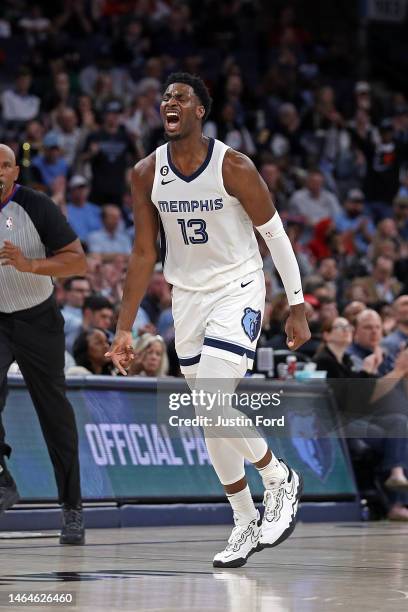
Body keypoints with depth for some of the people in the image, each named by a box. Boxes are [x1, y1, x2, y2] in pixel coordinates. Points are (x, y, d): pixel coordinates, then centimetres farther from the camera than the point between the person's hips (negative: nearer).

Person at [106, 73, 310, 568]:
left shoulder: (233, 167, -16)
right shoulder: (146, 174, -3)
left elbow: (276, 236, -8)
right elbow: (144, 254, 4)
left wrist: (297, 309, -8)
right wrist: (124, 329, 2)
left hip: (238, 289, -5)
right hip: (187, 295, 5)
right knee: (211, 422, 8)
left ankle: (279, 479, 2)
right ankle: (245, 524, 21)